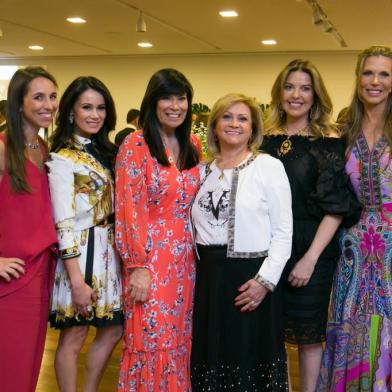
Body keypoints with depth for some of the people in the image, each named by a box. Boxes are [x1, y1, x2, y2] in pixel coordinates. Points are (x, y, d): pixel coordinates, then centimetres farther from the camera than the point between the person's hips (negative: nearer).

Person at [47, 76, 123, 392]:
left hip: (109, 250, 8)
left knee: (114, 330, 14)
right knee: (74, 337, 4)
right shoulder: (62, 159, -13)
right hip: (79, 252, -8)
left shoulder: (106, 152, 11)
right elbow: (64, 224, -17)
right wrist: (77, 280, -20)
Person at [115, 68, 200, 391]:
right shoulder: (136, 145, -10)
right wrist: (138, 266, -17)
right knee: (152, 341, -1)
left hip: (185, 259, 6)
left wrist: (197, 251, 8)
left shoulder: (192, 146, 9)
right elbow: (129, 209, -13)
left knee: (180, 340, 13)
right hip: (149, 259, -6)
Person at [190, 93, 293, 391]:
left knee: (250, 357, 4)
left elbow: (283, 232, -8)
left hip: (251, 277, -4)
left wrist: (265, 280, -15)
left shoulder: (269, 167, -5)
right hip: (208, 276, 5)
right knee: (211, 355, 12)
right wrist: (200, 269, 9)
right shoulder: (204, 171, 10)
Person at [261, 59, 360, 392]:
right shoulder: (267, 139, 7)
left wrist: (311, 257, -17)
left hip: (311, 249, -4)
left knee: (308, 335, 6)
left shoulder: (328, 142, -5)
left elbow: (336, 207, -10)